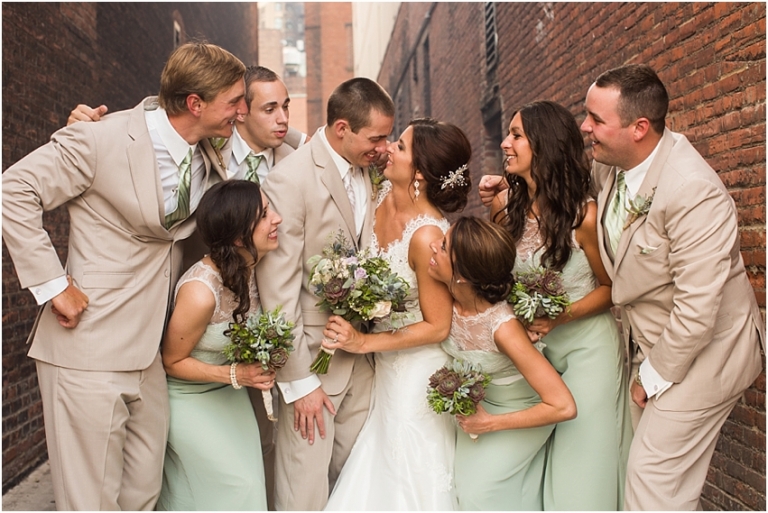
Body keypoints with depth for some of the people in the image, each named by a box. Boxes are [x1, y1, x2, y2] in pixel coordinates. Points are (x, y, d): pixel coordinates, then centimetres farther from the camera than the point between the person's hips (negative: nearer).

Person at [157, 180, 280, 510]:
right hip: (190, 400, -6)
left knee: (250, 480, 8)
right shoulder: (201, 291, -34)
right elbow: (171, 362, -18)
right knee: (240, 486, -1)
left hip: (229, 396, 6)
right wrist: (235, 374, -28)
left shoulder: (255, 267, -13)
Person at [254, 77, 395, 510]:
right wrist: (298, 380, -15)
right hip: (314, 356, -6)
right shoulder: (290, 179, -17)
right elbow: (278, 287, -17)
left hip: (360, 350, 7)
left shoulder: (364, 173, 6)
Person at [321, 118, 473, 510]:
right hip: (385, 368, 7)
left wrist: (363, 342, -20)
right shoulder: (384, 196, -8)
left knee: (409, 481, 11)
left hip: (416, 369, -7)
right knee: (377, 473, 20)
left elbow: (437, 327, -21)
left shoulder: (427, 235, -29)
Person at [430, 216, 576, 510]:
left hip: (519, 414, -5)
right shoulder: (448, 299, -22)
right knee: (464, 485, 4)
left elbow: (563, 407, -34)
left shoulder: (502, 326, -37)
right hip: (476, 404, 5)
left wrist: (491, 423, -25)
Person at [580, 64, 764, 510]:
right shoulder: (611, 164, -6)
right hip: (648, 340, 8)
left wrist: (654, 376, -15)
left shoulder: (695, 193, -30)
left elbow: (696, 311, -28)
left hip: (702, 351, -7)